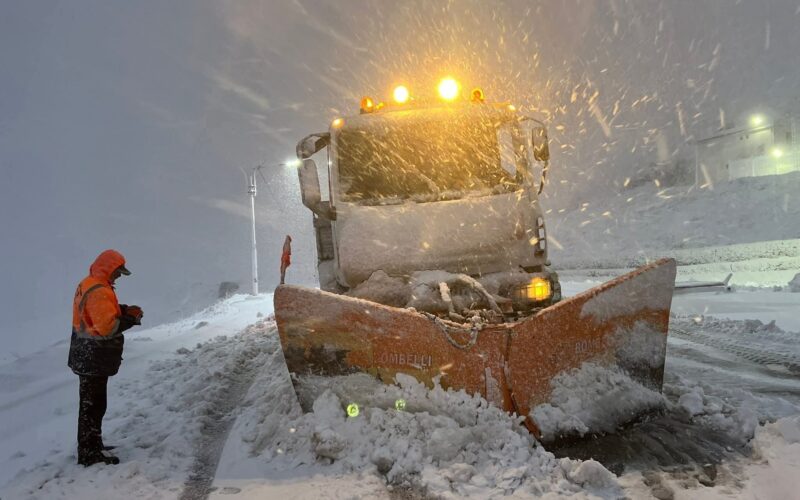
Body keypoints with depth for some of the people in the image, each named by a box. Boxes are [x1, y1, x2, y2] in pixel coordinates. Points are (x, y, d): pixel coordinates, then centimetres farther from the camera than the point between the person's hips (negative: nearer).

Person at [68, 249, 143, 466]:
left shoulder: (88, 285, 11)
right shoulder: (99, 291, -23)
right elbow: (107, 326, -28)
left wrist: (124, 310, 1)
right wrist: (131, 318, -15)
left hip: (87, 357, 11)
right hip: (94, 359, -11)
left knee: (91, 403, 20)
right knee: (93, 405, -1)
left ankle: (92, 446, 32)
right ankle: (89, 453, 8)